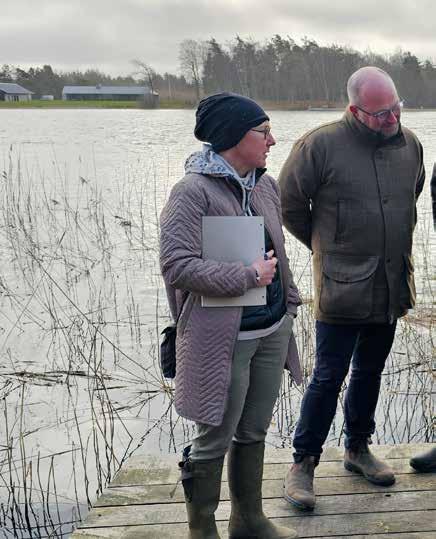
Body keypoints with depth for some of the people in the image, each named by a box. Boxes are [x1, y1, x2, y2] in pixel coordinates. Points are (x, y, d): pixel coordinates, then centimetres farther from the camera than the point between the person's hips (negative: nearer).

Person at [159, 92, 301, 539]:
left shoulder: (266, 185, 8)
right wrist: (248, 275, -18)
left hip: (272, 331, 7)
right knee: (214, 441, 5)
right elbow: (176, 265, -21)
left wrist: (287, 301, 22)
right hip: (223, 338, -7)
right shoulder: (193, 191, -15)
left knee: (253, 433, 18)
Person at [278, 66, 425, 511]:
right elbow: (288, 204, -3)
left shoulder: (410, 144, 4)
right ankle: (303, 462, 15)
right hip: (341, 287, -5)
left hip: (391, 287, 6)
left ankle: (357, 448, 35)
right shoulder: (320, 144, -13)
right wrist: (326, 246, 5)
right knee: (329, 377, -1)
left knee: (370, 372, 17)